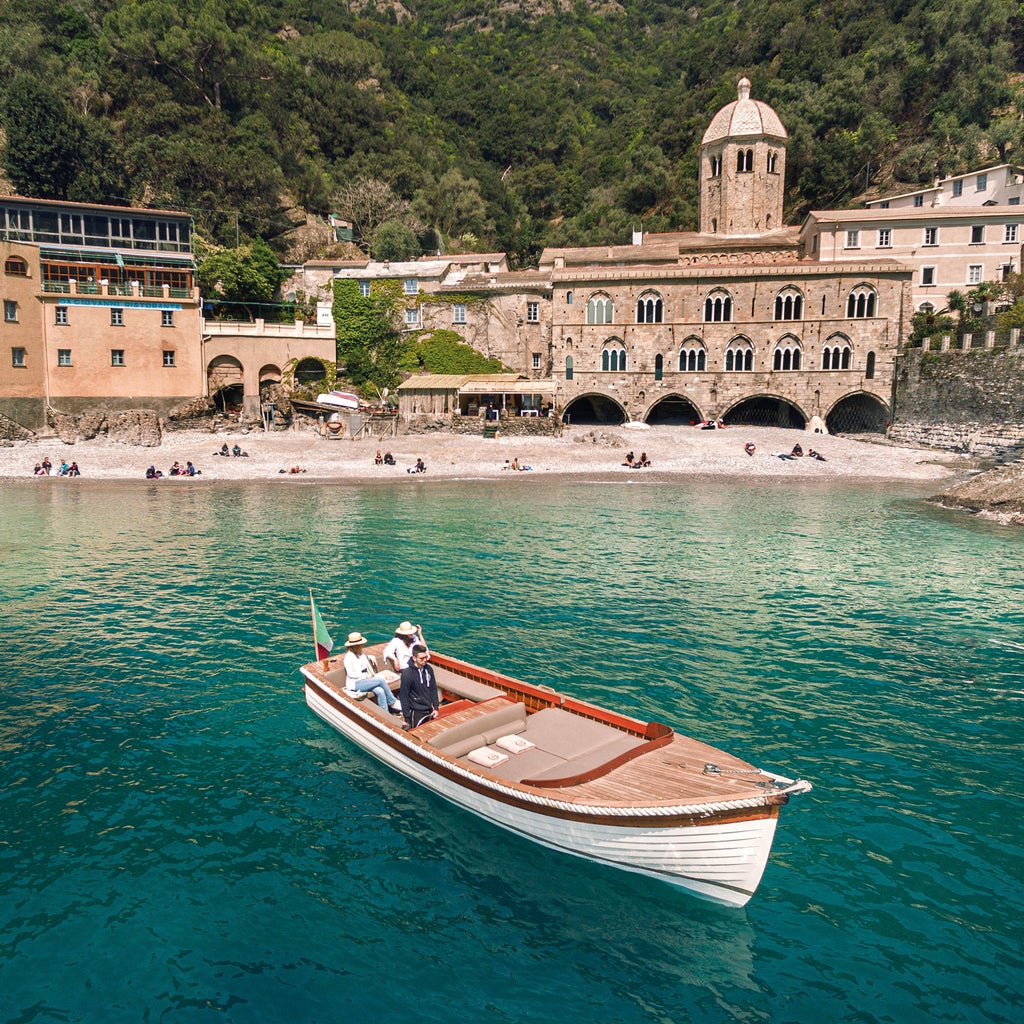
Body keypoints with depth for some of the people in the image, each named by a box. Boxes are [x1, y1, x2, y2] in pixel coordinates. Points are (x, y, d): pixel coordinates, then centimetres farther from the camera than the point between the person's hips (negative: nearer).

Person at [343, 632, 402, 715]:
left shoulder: (360, 653, 11)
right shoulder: (349, 656, -12)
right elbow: (350, 674, -16)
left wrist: (370, 657, 14)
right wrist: (366, 675, -16)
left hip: (364, 680, 7)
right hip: (355, 684, -7)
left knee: (380, 691, -24)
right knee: (381, 679, -23)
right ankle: (393, 702, -11)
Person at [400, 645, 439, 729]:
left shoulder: (429, 669, -3)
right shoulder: (407, 673, -20)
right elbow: (404, 697, -15)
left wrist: (436, 707, 4)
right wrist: (407, 718, -12)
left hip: (429, 710, 5)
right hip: (416, 713, -5)